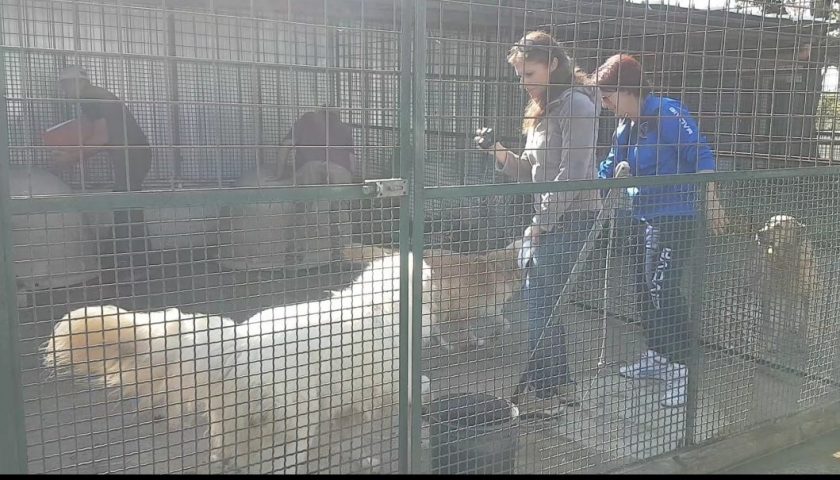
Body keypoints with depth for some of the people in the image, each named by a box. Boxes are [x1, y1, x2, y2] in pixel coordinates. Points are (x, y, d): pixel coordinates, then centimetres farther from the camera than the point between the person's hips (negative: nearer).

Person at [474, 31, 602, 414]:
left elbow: (571, 175, -19)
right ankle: (560, 384, 25)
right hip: (551, 223, 9)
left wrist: (538, 223, -15)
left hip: (570, 221, -9)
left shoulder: (577, 105, -13)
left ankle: (546, 393, 9)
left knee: (542, 307, -3)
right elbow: (531, 172, 16)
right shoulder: (545, 109, 17)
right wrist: (498, 152, -1)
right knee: (540, 304, 12)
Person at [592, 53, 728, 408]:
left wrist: (712, 202, -21)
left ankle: (678, 369, -3)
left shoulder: (669, 114, -15)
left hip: (674, 218, -9)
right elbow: (609, 171, 21)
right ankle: (655, 357, 28)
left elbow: (701, 156, -17)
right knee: (645, 290, 14)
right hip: (644, 219, 9)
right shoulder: (625, 127, 10)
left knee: (662, 290, -12)